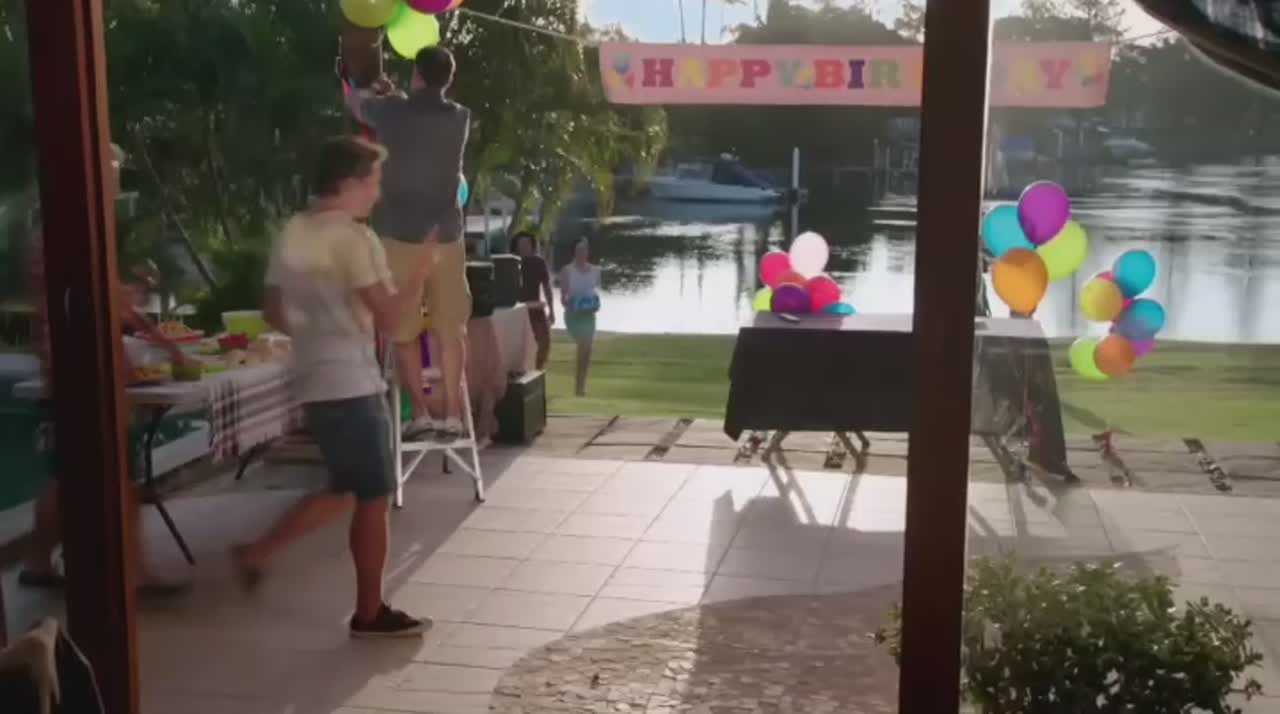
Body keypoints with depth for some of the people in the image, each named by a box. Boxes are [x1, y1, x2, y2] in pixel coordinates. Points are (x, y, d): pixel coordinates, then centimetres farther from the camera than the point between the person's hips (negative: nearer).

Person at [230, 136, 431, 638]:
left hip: (312, 382, 9)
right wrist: (417, 275, -5)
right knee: (374, 498, 3)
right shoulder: (354, 238, -16)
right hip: (352, 384, -9)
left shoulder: (291, 233, 9)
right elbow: (387, 319, -17)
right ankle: (370, 613, 12)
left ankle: (257, 552, 19)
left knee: (344, 490, 22)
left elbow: (275, 314, 15)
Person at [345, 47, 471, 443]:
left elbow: (354, 101, 19)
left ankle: (420, 414, 0)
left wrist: (378, 92, 40)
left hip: (401, 233, -3)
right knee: (450, 328, 5)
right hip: (447, 233, 3)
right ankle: (452, 415, 4)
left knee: (404, 330, 4)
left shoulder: (392, 112, -4)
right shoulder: (460, 118, 4)